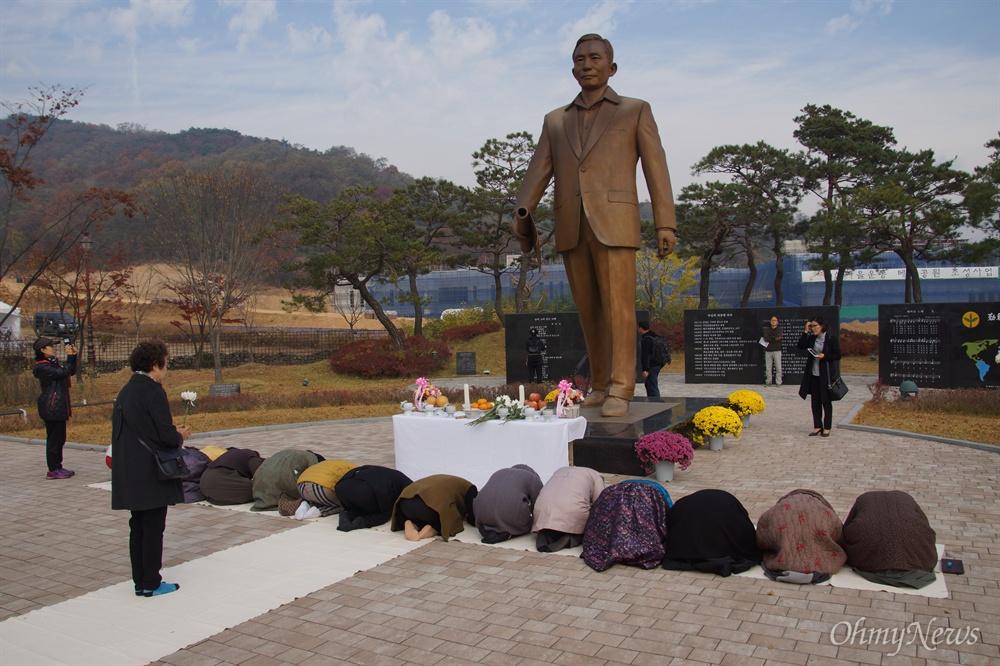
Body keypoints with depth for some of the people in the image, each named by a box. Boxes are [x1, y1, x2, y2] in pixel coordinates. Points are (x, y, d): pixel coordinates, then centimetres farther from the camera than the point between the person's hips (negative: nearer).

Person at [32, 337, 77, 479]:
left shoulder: (54, 363, 15)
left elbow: (71, 372, 19)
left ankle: (58, 466, 21)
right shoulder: (42, 367, -13)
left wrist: (74, 356, 7)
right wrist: (70, 357, -15)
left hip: (59, 407, 10)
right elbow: (63, 373, -23)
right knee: (54, 438, -5)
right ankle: (53, 470, 1)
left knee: (59, 438, 14)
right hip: (52, 408, -10)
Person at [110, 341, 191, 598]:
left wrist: (172, 432, 14)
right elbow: (166, 435, -21)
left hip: (130, 475, 8)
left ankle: (140, 581, 24)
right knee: (153, 528, 2)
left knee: (138, 527, 15)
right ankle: (151, 583, 11)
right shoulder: (153, 391, -16)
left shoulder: (125, 392, 11)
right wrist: (181, 435, 2)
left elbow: (121, 431, 16)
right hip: (151, 474, -8)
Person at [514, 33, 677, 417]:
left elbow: (656, 168, 3)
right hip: (571, 227, 4)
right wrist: (522, 213, -13)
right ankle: (600, 384, 16)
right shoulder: (555, 120, 19)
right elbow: (539, 171, 6)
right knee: (589, 310, 7)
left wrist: (665, 224, -7)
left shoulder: (636, 111, 10)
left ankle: (620, 391, -7)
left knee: (617, 306, -9)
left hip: (614, 223, -4)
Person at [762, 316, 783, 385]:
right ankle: (768, 381, 12)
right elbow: (766, 338, -7)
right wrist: (774, 339, -9)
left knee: (778, 367, -3)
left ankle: (778, 382, 2)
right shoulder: (767, 329, 8)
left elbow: (778, 339, -12)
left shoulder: (779, 330, 4)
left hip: (777, 351, -1)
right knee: (768, 367, 5)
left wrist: (770, 339, -12)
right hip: (768, 351, 2)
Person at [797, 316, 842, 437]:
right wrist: (805, 332, -4)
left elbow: (838, 355, -5)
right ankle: (817, 426, 17)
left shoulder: (831, 339, -7)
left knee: (826, 401, 3)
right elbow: (800, 346, -1)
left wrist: (825, 356, -19)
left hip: (826, 374, -5)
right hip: (813, 374, 5)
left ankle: (827, 428, 12)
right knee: (815, 401, 9)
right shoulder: (811, 338, 8)